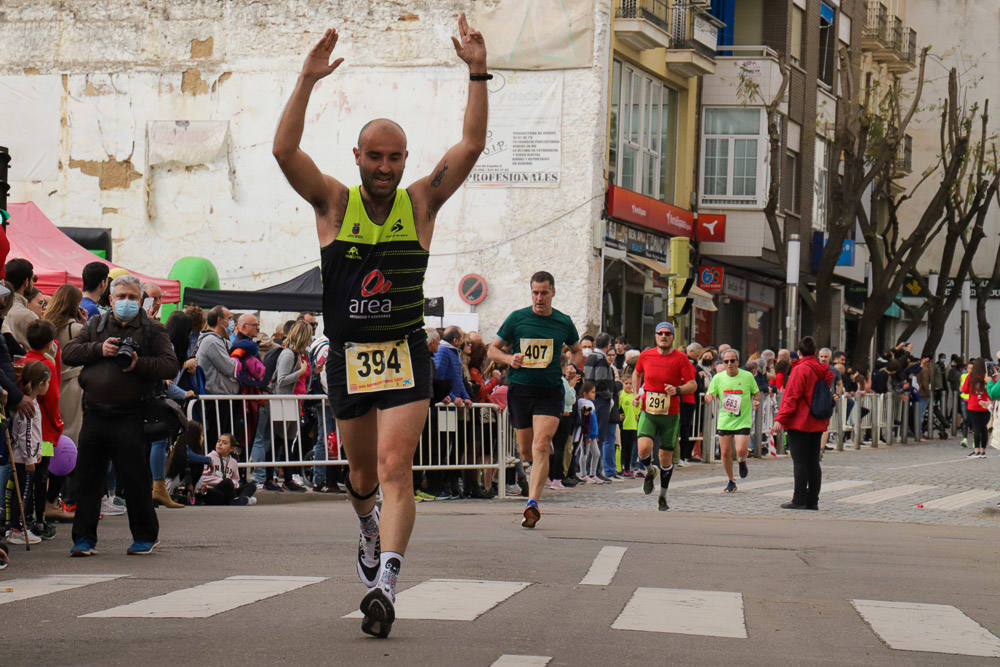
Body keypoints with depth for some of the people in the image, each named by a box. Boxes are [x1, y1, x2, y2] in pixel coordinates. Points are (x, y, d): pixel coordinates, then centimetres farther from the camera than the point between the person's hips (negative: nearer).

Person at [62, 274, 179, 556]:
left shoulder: (152, 330, 6)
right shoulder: (96, 326, 15)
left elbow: (170, 366, -4)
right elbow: (68, 353, 7)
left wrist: (139, 363, -18)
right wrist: (99, 349, -7)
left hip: (130, 416, -3)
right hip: (94, 414, 3)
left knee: (135, 479, -1)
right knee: (87, 478, 4)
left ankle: (145, 536, 13)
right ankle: (84, 538, 11)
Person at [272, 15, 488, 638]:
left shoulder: (420, 204, 2)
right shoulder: (334, 203, 2)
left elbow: (472, 146, -5)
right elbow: (285, 150, -12)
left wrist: (478, 74, -14)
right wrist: (308, 81, -20)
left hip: (406, 354, -2)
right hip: (348, 355, 2)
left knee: (394, 467, -17)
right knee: (362, 475, 15)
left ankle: (384, 584, -26)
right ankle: (370, 529, 48)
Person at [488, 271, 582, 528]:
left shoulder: (564, 322, 6)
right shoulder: (517, 319, 3)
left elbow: (577, 351, 23)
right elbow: (493, 350, 10)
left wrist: (575, 367, 1)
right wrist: (508, 359, -11)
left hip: (550, 392, -1)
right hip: (519, 390, 1)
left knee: (540, 446, -18)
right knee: (526, 451, 8)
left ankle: (533, 502, -25)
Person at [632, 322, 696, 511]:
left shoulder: (680, 358, -4)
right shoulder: (646, 355, 2)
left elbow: (693, 385, -4)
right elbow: (637, 373, 23)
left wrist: (678, 390, -23)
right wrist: (636, 393, 9)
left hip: (671, 415, -1)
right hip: (648, 412, 1)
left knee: (666, 458, 4)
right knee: (643, 448, -22)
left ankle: (663, 495, 24)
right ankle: (650, 471, 12)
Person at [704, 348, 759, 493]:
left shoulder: (747, 376, -3)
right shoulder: (718, 378, 0)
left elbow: (756, 392, 10)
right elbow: (710, 395, 3)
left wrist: (756, 401, -11)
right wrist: (709, 398, -21)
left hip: (743, 420, -2)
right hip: (724, 420, 2)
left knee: (741, 451, -17)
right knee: (725, 453, 3)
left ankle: (742, 462, 21)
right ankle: (731, 481, 23)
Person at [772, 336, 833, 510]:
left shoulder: (800, 370, -13)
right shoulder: (824, 370, 10)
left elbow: (791, 397, -16)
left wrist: (780, 419, -14)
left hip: (800, 423, -7)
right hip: (818, 424, 7)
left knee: (799, 461, -5)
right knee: (813, 462, 10)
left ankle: (799, 500, -5)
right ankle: (813, 500, 11)